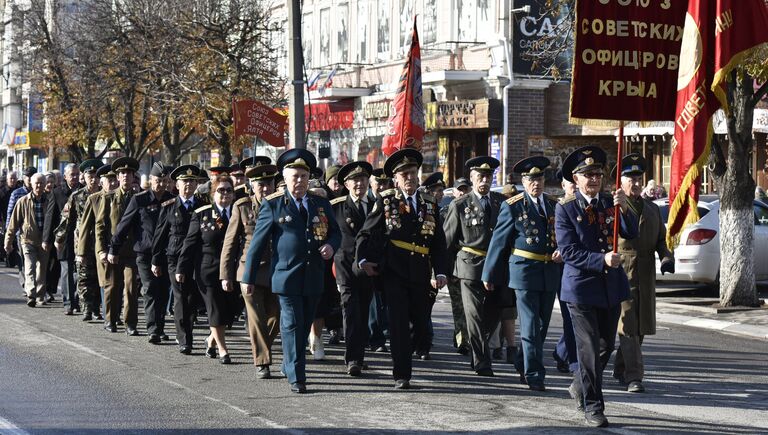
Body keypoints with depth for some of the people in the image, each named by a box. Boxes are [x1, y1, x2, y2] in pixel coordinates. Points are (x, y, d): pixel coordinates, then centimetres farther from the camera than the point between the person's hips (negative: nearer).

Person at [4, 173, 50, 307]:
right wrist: (8, 241, 3)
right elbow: (14, 222, 3)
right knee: (30, 268, -15)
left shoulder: (49, 201, 0)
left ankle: (40, 297, 21)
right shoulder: (23, 202, -1)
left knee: (42, 270, 10)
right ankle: (31, 296, -24)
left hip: (44, 242, 2)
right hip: (28, 239, -2)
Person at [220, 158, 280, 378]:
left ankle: (260, 350, 30)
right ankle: (262, 363, 3)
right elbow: (230, 242, 3)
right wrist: (226, 275, 1)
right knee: (257, 319, -4)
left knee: (275, 318, 7)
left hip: (276, 272, 2)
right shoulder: (242, 207, -1)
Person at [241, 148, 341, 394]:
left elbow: (335, 231, 20)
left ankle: (289, 366, 30)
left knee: (305, 325, 12)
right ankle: (296, 377, -2)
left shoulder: (321, 204, 9)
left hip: (314, 277, 4)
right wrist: (248, 278, -3)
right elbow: (258, 242, -1)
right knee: (292, 325, -6)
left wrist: (331, 245, -5)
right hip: (287, 276, -4)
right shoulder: (273, 205, -3)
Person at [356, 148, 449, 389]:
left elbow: (439, 242, 11)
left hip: (420, 274, 3)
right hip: (393, 271, -3)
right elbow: (366, 234, 3)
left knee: (420, 321, 9)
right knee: (399, 322, -7)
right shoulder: (386, 201, 3)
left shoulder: (430, 204, 11)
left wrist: (441, 272, 1)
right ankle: (401, 375, -3)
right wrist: (364, 259, -12)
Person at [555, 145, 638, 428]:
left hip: (612, 286, 5)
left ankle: (580, 387, 38)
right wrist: (601, 260, -24)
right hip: (581, 287, -5)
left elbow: (632, 234, -3)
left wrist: (624, 209, -20)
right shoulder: (565, 209, -7)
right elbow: (568, 251, -14)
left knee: (606, 346, 15)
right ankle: (592, 406, 5)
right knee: (589, 348, -3)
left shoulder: (609, 202, 6)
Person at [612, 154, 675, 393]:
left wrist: (666, 257, 1)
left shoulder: (652, 209, 17)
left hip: (646, 276, 6)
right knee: (627, 324, -10)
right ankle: (633, 376, -10)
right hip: (621, 273, -6)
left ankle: (620, 369, 27)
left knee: (642, 325, 10)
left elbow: (661, 239, 20)